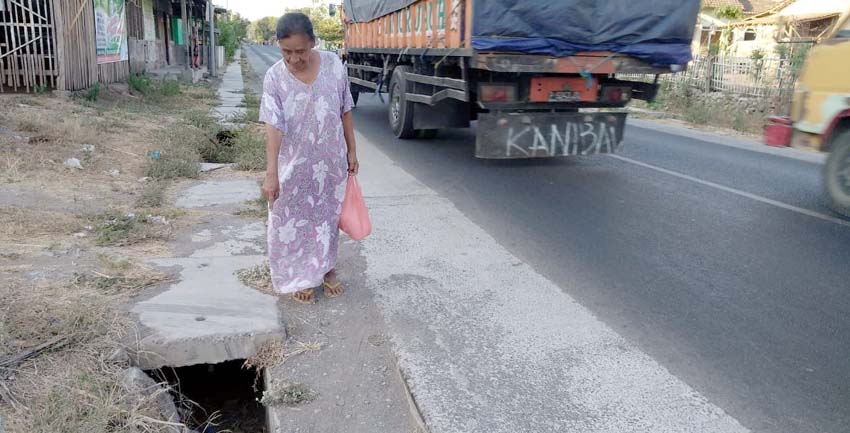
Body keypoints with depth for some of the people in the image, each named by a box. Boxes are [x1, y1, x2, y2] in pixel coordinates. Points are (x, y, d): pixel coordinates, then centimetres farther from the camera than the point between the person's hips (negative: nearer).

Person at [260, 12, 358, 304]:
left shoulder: (334, 66, -8)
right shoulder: (274, 77, -13)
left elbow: (345, 112, 1)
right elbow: (273, 126, -21)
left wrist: (351, 151, 4)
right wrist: (271, 173, -27)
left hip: (330, 162, 2)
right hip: (294, 166, -1)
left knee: (328, 217, 16)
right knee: (292, 223, 8)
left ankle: (327, 268, 36)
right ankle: (300, 277, 27)